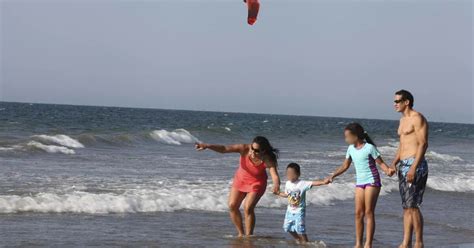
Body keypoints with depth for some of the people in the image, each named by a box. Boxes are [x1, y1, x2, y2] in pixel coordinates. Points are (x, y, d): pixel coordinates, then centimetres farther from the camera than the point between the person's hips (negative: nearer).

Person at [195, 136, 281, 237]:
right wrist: (207, 146, -49)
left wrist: (276, 185, -68)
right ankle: (241, 234, 15)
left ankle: (248, 236, -6)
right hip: (241, 179, 4)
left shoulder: (268, 160, -33)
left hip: (256, 183, -3)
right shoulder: (244, 149, -29)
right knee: (232, 206, -1)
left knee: (248, 208, -18)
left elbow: (275, 174, -45)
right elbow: (224, 149, -35)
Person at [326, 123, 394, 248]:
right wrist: (333, 175, 10)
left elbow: (381, 163, -8)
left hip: (372, 181, -6)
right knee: (359, 213, 3)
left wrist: (388, 170, -27)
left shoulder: (369, 148, -11)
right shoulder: (351, 149, 7)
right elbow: (345, 166, 17)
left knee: (369, 212, -7)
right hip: (360, 182, 6)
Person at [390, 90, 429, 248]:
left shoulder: (418, 118, -8)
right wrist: (394, 163, 9)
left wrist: (414, 168, -23)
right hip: (403, 165, 9)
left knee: (412, 205, -11)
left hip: (415, 165, -9)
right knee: (406, 207, 7)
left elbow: (423, 144, -16)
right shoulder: (403, 120, 20)